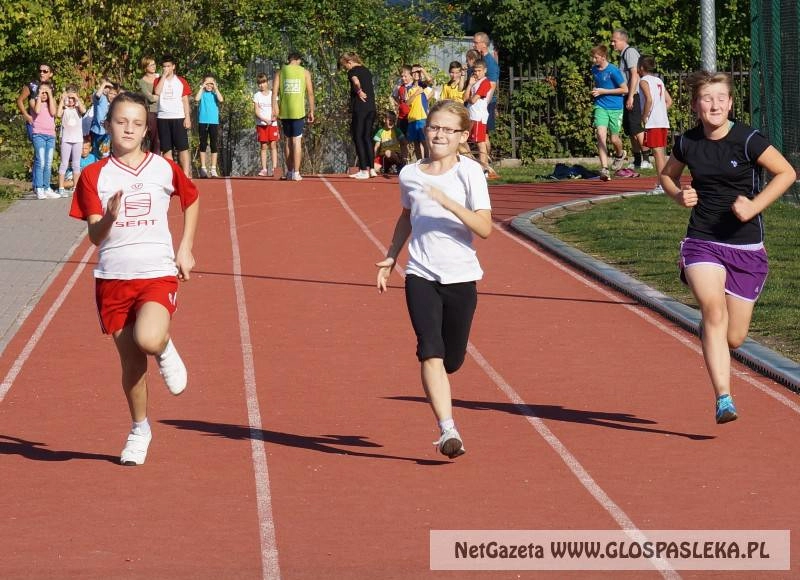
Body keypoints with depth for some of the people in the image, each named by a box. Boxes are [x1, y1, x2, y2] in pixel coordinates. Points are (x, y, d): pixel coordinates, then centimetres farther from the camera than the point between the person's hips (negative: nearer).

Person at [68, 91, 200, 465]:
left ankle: (165, 350, 9)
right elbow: (94, 236, -3)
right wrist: (109, 217, -25)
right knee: (130, 359, 8)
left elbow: (192, 202, 21)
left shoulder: (164, 169, 2)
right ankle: (139, 428, 29)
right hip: (113, 277, 2)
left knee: (149, 340, -28)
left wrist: (185, 248, 12)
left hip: (158, 273, -2)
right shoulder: (94, 176, 1)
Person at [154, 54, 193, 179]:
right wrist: (164, 75, -8)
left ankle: (186, 173, -9)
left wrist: (187, 118, -3)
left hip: (178, 118, -1)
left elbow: (185, 100, 6)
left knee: (183, 147, -6)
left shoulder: (181, 81, 7)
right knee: (166, 148, 2)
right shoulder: (158, 81, 9)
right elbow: (157, 92, -12)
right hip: (163, 118, 1)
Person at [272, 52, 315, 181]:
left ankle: (289, 171, 19)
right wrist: (311, 111, 9)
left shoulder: (280, 72, 7)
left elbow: (274, 91, -2)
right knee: (297, 140, -1)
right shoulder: (305, 72, 6)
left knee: (287, 140, 14)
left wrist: (274, 109, -5)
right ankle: (296, 173, -7)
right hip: (298, 111, -2)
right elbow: (310, 93, 4)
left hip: (284, 111, 2)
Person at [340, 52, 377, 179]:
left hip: (359, 108, -7)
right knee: (367, 137, 13)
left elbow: (356, 83, -26)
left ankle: (364, 170, -5)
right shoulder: (367, 71, 18)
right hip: (371, 108, 7)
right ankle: (371, 168, 11)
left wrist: (359, 92, -9)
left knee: (358, 137, -1)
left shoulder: (353, 71, -6)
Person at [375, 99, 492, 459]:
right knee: (431, 352, -17)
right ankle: (448, 431, -22)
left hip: (461, 277, -1)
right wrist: (391, 257, 19)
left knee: (452, 361, 7)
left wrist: (448, 202, -26)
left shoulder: (469, 172, -5)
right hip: (421, 275, 1)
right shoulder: (410, 175, 6)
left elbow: (485, 228, -15)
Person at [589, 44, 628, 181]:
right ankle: (604, 169, -22)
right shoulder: (594, 69, 5)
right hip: (600, 107, 4)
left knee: (614, 139, 7)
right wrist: (595, 90, 4)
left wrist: (603, 91, -13)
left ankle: (619, 155, 43)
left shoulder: (613, 71, -14)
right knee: (601, 135, -16)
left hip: (615, 108, -4)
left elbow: (625, 89, -11)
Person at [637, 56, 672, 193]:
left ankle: (661, 186, -12)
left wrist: (644, 117, -13)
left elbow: (649, 99, -20)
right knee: (662, 153, 13)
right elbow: (669, 101, 18)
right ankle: (662, 183, 17)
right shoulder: (659, 81, 18)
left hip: (653, 123, -8)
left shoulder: (644, 81, -6)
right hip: (663, 121, 8)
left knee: (657, 152, -9)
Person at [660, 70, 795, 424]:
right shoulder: (687, 143, 1)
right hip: (702, 242, 1)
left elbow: (787, 173, -6)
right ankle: (723, 399, -26)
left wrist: (754, 206, -16)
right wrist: (679, 195, -2)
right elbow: (668, 175, 20)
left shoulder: (747, 140, -10)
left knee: (733, 338, 4)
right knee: (713, 309, -25)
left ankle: (709, 330, 43)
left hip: (746, 247, -1)